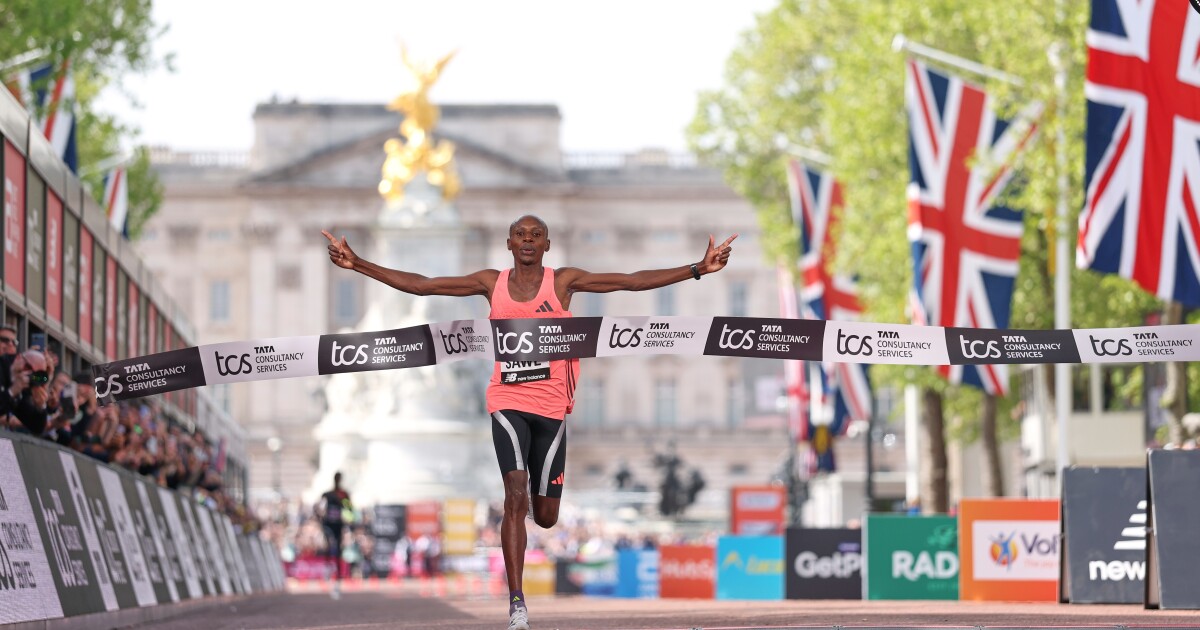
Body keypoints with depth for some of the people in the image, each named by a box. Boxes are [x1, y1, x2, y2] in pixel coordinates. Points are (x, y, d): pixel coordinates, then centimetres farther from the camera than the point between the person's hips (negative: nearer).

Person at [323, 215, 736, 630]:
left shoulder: (563, 282, 1)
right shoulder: (492, 283, 4)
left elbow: (634, 281, -4)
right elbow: (419, 285, 4)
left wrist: (697, 269, -11)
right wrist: (359, 265, -2)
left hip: (551, 406, 1)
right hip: (508, 403, -1)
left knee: (545, 516, 5)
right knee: (516, 494, -19)